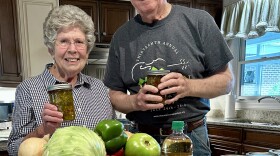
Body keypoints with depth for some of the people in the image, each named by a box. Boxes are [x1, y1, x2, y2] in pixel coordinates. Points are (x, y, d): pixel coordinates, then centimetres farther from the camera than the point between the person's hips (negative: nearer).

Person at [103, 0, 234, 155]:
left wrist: (189, 87, -20)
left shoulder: (198, 20, -7)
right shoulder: (121, 36, 0)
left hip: (191, 136, -1)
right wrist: (135, 102, -16)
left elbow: (226, 80, -2)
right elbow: (114, 95, 5)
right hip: (142, 137, 2)